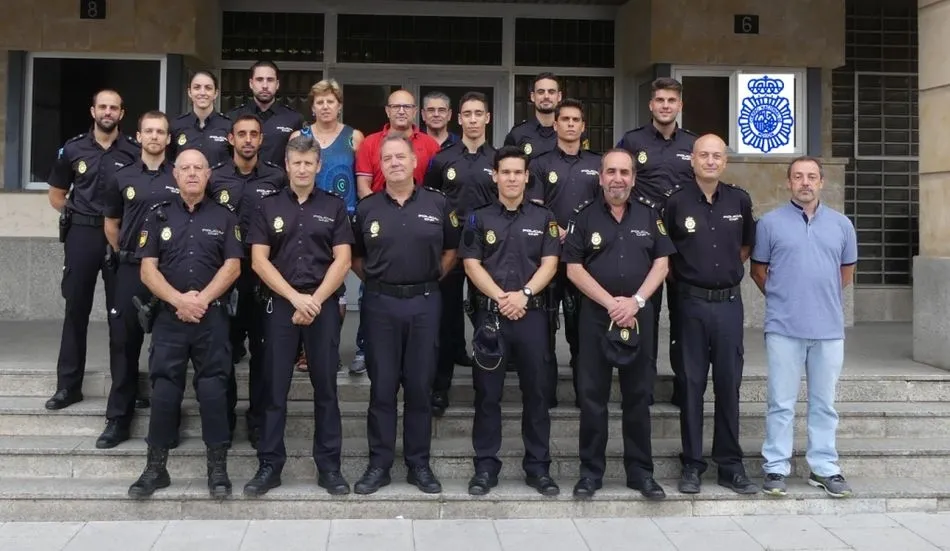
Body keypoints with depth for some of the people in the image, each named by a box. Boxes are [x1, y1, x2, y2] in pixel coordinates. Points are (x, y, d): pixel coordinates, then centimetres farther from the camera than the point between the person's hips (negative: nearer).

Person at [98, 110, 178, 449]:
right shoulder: (122, 178, 7)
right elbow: (111, 224, 15)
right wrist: (125, 255, 13)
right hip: (131, 269, 1)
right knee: (124, 342, 2)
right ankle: (119, 418, 9)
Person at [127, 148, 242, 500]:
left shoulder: (224, 217, 8)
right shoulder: (159, 217, 10)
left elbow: (232, 266, 0)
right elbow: (147, 270, 2)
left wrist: (202, 299, -13)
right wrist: (179, 300, -12)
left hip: (212, 315, -1)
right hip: (169, 316, 1)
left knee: (213, 389, -2)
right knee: (164, 390, 1)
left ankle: (217, 468, 5)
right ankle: (155, 467, 11)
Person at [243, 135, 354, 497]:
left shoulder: (334, 207, 7)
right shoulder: (269, 208, 8)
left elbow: (342, 261, 0)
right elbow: (259, 260, 0)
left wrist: (315, 300, -10)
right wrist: (296, 297, -10)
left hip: (324, 304, 0)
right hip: (280, 304, 1)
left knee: (326, 386, 4)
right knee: (275, 388, 3)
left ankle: (329, 466, 11)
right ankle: (269, 465, 11)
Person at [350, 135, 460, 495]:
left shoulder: (437, 204, 3)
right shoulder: (366, 208, 4)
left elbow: (451, 251, 13)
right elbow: (355, 257, 13)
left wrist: (430, 280, 6)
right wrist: (375, 282, 4)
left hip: (424, 303, 0)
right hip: (380, 304, 0)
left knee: (419, 385, 6)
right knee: (382, 386, 4)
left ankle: (419, 464, 16)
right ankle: (379, 464, 13)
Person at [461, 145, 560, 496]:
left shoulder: (543, 218, 9)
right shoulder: (479, 218, 7)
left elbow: (549, 264, 1)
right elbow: (472, 265, -1)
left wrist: (524, 294, -14)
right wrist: (501, 297, -14)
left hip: (532, 313, 1)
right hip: (489, 313, 0)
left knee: (537, 391, 4)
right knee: (487, 393, 3)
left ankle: (538, 467, 13)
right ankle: (486, 466, 11)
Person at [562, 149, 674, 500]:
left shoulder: (648, 214, 8)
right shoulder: (584, 216, 2)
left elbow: (662, 263, 4)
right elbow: (573, 269, -3)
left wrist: (635, 301, -9)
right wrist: (611, 303, -11)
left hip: (639, 315, 2)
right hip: (595, 315, -1)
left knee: (638, 395, 7)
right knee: (592, 395, 2)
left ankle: (640, 471, 16)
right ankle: (591, 471, 11)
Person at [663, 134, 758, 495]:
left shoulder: (740, 201, 6)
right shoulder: (677, 202, 0)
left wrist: (730, 266, 9)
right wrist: (683, 277, 4)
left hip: (729, 302, 2)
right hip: (691, 303, -2)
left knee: (729, 385, 6)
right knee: (692, 385, 3)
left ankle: (730, 466, 15)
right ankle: (692, 466, 11)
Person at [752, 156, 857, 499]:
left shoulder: (841, 224, 8)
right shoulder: (771, 223, 1)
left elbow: (847, 271, 18)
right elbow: (758, 270, 7)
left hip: (829, 329, 3)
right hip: (784, 328, -2)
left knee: (824, 403, 10)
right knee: (781, 403, 3)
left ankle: (824, 468, 19)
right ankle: (776, 467, 11)